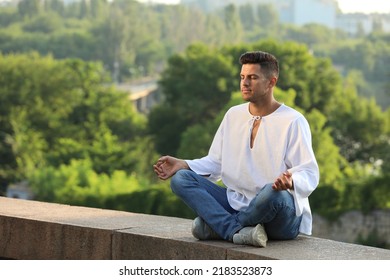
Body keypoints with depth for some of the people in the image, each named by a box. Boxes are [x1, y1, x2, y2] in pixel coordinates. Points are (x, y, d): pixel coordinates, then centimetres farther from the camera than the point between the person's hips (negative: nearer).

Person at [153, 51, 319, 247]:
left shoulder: (293, 121, -7)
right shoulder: (233, 115, 11)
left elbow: (309, 174, -13)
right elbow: (216, 163, 14)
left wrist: (291, 181, -37)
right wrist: (182, 165, -3)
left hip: (281, 214, -5)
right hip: (237, 204, 6)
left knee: (273, 192, -41)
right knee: (180, 179, -13)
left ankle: (214, 226, -18)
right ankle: (238, 231, -31)